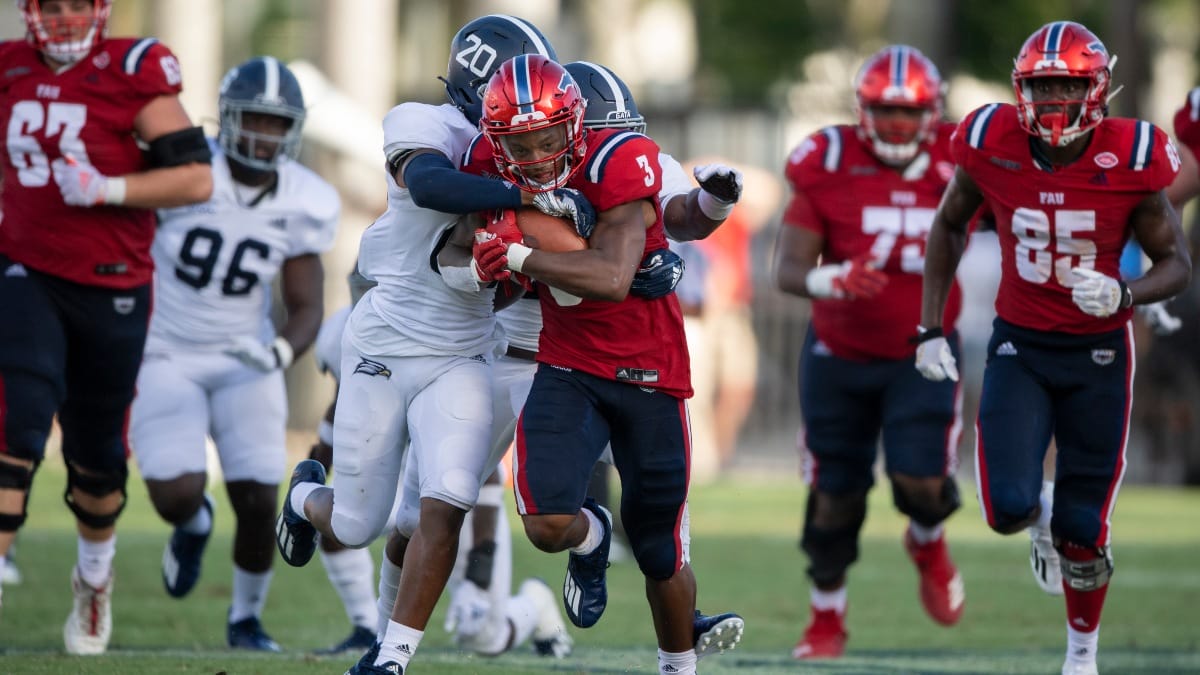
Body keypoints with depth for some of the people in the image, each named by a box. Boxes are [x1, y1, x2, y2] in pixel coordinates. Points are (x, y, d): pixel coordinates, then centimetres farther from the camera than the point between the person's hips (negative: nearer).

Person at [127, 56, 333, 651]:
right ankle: (194, 525, 23)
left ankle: (246, 619, 22)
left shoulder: (305, 205, -6)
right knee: (176, 494, -18)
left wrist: (279, 353, -23)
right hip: (165, 360, -3)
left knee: (258, 503, -6)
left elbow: (306, 309, -2)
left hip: (243, 363, 3)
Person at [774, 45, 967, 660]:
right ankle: (827, 616, 29)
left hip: (923, 355, 0)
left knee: (921, 481, -17)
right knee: (834, 496, 5)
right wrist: (826, 280, -35)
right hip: (839, 356, 0)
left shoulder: (959, 165, -9)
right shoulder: (829, 167, -14)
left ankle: (928, 542, 21)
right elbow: (787, 269, -16)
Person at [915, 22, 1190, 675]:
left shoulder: (1129, 159, -17)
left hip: (1098, 352, -1)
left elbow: (1176, 264, -6)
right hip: (1018, 345, 1)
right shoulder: (993, 144, -13)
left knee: (1082, 530, 5)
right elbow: (948, 227, 6)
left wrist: (1125, 294, -27)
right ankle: (1039, 520, 26)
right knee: (1007, 510, -13)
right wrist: (931, 328, 2)